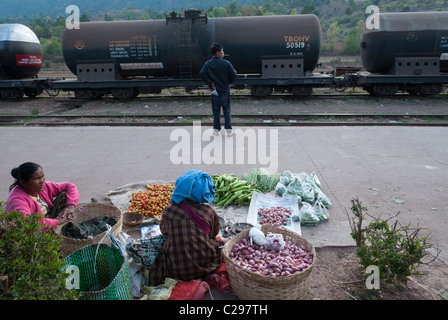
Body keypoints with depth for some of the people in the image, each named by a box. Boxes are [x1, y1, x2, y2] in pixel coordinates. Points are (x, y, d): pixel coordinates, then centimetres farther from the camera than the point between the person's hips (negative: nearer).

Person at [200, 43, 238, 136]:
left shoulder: (208, 64, -2)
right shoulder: (226, 63, -9)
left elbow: (202, 73, -14)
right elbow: (234, 75, -9)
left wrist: (211, 83, -8)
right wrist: (228, 82, 10)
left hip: (215, 90, 2)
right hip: (225, 90, -2)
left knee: (216, 111, 11)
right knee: (227, 110, 7)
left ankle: (216, 129, 12)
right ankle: (228, 129, 8)